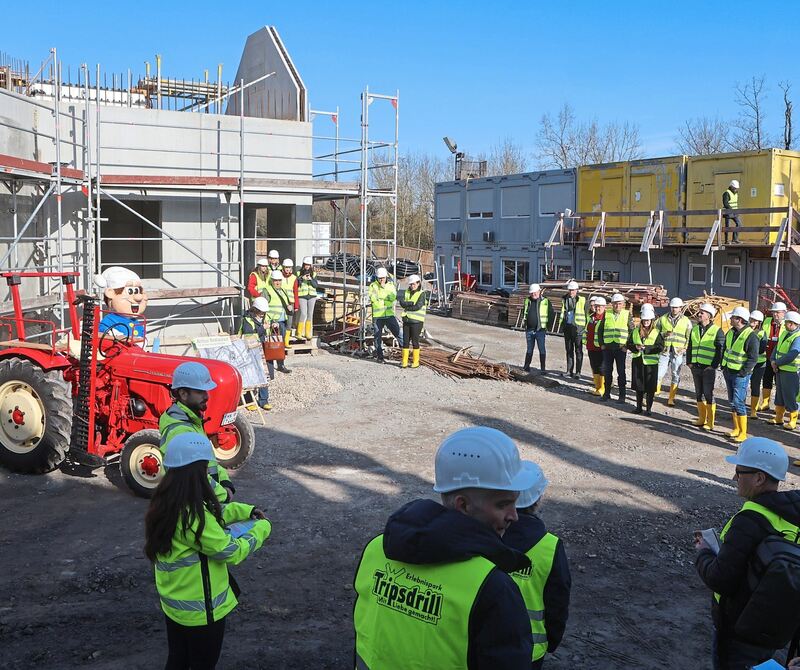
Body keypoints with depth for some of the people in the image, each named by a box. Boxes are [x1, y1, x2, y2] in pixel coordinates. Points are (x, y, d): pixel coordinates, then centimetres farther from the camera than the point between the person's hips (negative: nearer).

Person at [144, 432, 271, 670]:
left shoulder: (166, 503, -4)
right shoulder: (192, 515, -32)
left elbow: (211, 514, 12)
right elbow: (232, 551, -24)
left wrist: (246, 511, 4)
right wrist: (262, 528, -10)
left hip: (174, 602, 8)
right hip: (200, 609, -8)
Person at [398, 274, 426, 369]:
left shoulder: (422, 294, -5)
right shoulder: (406, 292, 10)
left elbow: (418, 307, -17)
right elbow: (402, 303, -5)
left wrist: (407, 306, -7)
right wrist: (412, 302, -16)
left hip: (416, 321, -5)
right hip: (406, 320, 5)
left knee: (415, 341, 0)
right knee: (405, 341, 5)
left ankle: (416, 362, 10)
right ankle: (404, 362, 12)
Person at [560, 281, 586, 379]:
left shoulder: (582, 300, -3)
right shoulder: (565, 299, 10)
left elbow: (587, 314, -1)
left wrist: (586, 328, -5)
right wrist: (562, 325, 12)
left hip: (578, 327, -5)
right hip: (567, 327, 5)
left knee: (578, 351, -1)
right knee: (569, 350, 10)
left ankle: (578, 372, 2)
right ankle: (569, 370, 17)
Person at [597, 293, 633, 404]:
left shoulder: (627, 314, 2)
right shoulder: (606, 314, 6)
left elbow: (632, 331, 3)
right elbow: (600, 330, 11)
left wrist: (627, 345, -4)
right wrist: (601, 344, 4)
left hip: (621, 348, -2)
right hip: (607, 348, 2)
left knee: (621, 372, 2)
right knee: (607, 371, 8)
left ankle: (622, 395, 8)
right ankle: (606, 393, 18)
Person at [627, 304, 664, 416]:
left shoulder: (657, 332, -2)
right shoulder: (635, 331, 10)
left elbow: (660, 347, -10)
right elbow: (629, 344, 10)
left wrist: (646, 348, -20)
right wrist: (635, 347, -12)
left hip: (651, 362, -3)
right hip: (637, 361, 3)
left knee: (650, 387, 0)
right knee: (638, 385, 9)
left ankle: (649, 408, 11)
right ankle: (638, 407, 20)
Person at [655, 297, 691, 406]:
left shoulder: (686, 321, 7)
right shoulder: (663, 319, 7)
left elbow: (690, 337, 9)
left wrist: (685, 348, -4)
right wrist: (664, 334, -9)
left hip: (678, 352, 0)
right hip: (664, 351, 0)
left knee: (675, 376, 4)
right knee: (658, 373, -6)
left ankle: (671, 399, 11)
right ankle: (655, 391, 11)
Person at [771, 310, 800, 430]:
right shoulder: (785, 333, 9)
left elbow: (790, 357, -25)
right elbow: (777, 348, 15)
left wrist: (777, 363, -13)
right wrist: (773, 360, -1)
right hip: (780, 370, 8)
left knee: (790, 397, 1)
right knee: (780, 394, 17)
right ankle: (778, 418, 29)